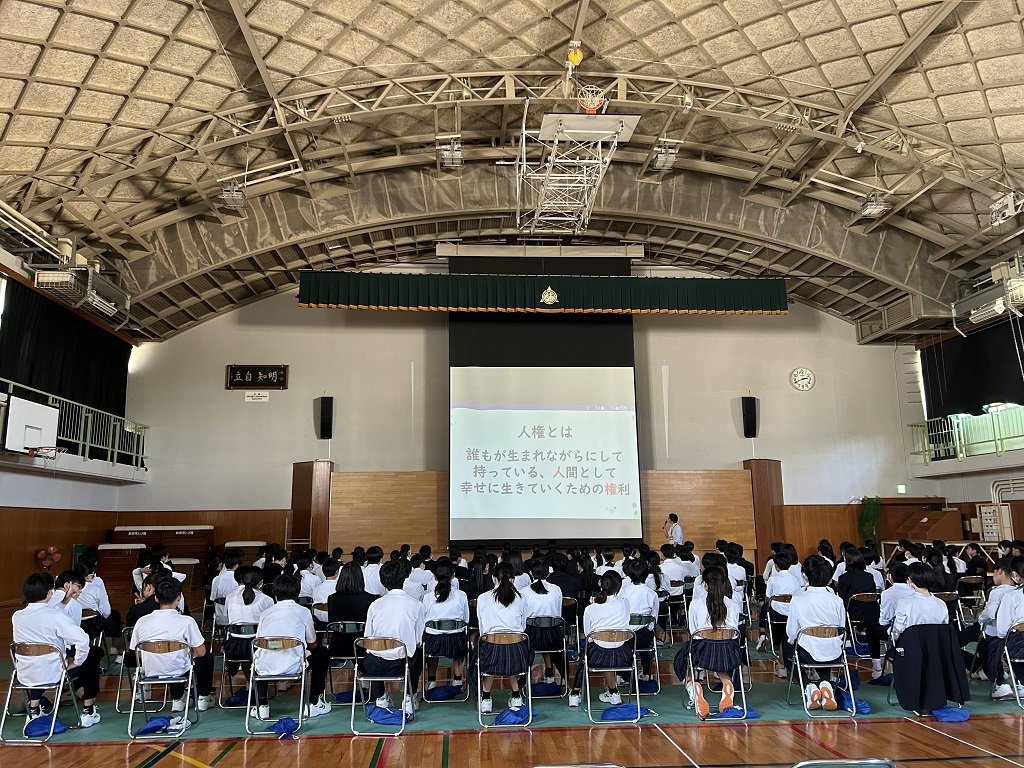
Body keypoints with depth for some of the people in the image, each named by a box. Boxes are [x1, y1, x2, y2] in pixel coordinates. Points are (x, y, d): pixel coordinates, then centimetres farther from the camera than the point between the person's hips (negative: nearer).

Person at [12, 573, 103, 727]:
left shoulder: (16, 616, -4)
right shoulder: (54, 616, -20)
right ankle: (88, 713, 17)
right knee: (94, 654, 16)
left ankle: (33, 711, 35)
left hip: (24, 676, 6)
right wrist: (76, 662, -9)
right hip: (51, 674, -6)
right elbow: (82, 640, -28)